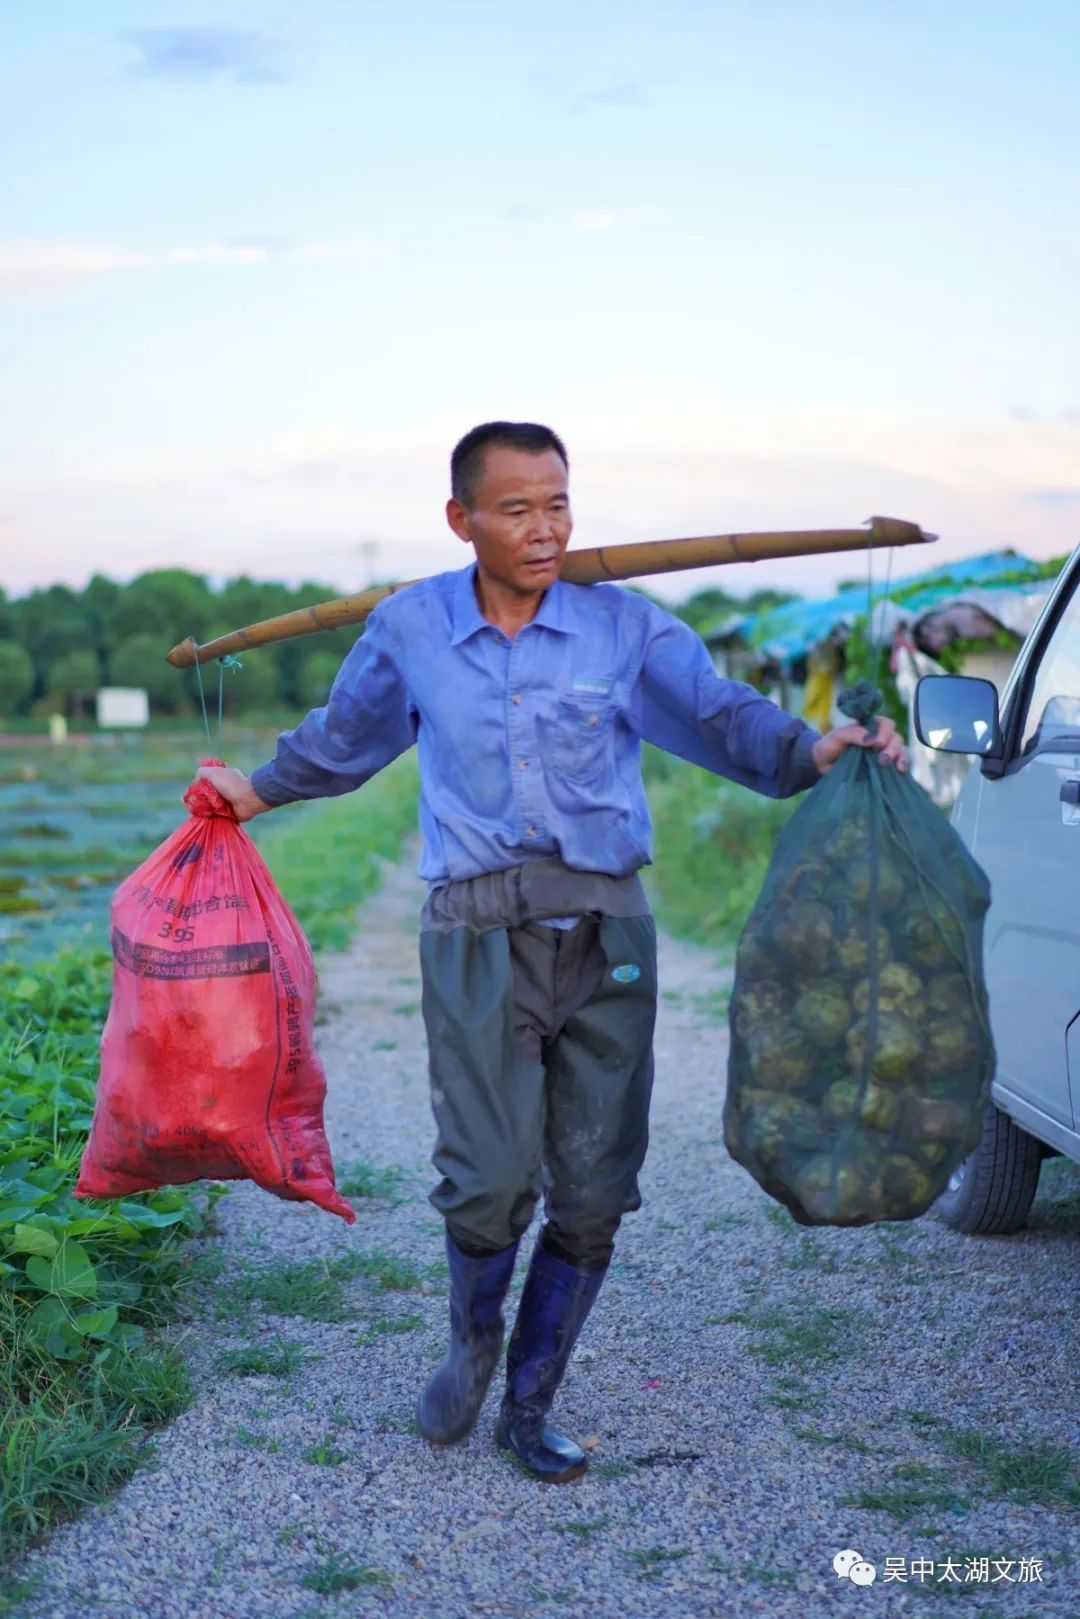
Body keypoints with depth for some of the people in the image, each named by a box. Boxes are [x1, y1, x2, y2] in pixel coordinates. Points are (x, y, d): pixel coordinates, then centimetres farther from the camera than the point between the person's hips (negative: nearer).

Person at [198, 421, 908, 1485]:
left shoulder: (626, 627, 4)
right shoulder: (407, 630, 7)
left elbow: (720, 716, 1)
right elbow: (344, 737, 24)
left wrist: (812, 751, -19)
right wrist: (258, 791, 35)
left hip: (605, 933, 1)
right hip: (478, 935, -1)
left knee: (592, 1192, 3)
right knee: (491, 1181, -10)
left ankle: (528, 1405, 24)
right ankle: (471, 1342, 25)